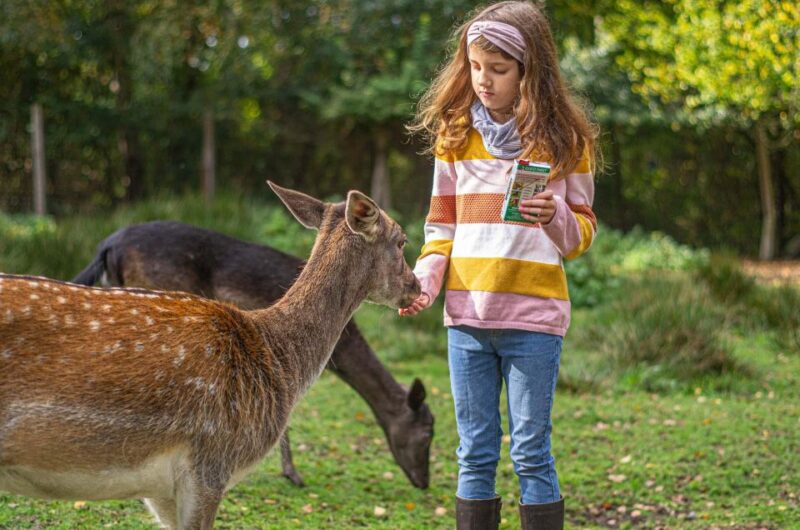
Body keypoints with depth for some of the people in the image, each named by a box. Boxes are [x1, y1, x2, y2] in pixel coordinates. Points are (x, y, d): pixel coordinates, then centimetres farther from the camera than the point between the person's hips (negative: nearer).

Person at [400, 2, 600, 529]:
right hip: (466, 314, 3)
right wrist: (426, 278, -4)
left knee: (531, 453, 3)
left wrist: (558, 218, -18)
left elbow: (583, 231, 4)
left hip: (534, 315, -3)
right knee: (475, 454, 10)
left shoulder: (564, 137, -1)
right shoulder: (455, 133, 7)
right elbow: (442, 222, 12)